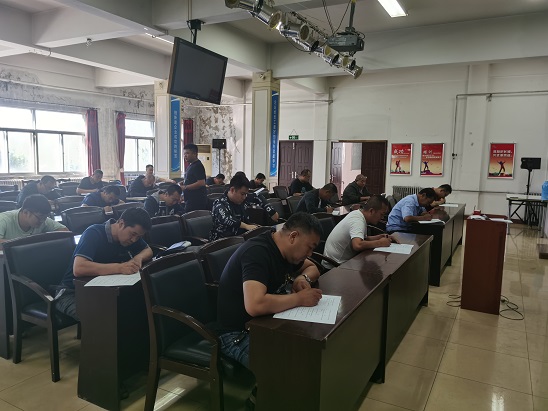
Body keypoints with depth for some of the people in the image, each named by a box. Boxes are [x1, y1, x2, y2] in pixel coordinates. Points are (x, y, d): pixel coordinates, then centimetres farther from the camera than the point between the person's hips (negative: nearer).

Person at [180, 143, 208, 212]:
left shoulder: (198, 166, -13)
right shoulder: (190, 166, 18)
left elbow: (201, 183, -22)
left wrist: (185, 187, -18)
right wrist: (183, 183, 10)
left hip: (196, 200, -10)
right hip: (190, 200, 10)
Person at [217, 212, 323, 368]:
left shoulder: (284, 250, 2)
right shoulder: (257, 252, -26)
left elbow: (312, 267, 18)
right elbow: (255, 305, -39)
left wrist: (303, 278, -5)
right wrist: (299, 298, -27)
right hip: (239, 334, -9)